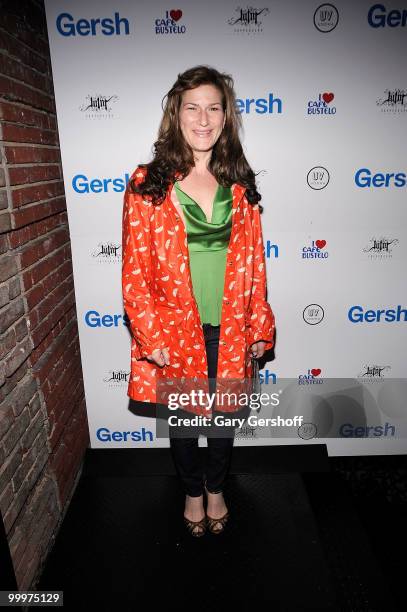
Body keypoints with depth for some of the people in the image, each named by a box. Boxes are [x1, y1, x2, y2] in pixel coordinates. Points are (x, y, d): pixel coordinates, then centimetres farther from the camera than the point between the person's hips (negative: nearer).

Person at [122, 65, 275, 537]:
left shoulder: (239, 185, 3)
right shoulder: (147, 184, -6)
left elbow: (255, 263, 4)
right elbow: (135, 272, -8)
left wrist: (260, 326, 2)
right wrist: (152, 337, -12)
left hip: (230, 331, 3)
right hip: (174, 332, -2)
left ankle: (216, 489, 49)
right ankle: (193, 492, 47)